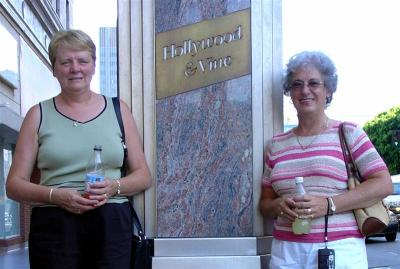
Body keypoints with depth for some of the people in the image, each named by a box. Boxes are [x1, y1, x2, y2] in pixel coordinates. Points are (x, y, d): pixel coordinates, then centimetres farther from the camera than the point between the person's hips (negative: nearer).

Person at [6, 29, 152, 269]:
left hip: (111, 224, 1)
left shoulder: (118, 110, 11)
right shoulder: (39, 115, 9)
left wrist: (114, 187, -9)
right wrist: (55, 195, -12)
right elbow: (14, 184, 6)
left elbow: (143, 176, 12)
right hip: (54, 225, 0)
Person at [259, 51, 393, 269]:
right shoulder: (276, 145, 13)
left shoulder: (348, 134, 2)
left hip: (340, 251, -3)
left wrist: (329, 205, -16)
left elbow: (383, 184, -6)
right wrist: (279, 206, -8)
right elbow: (265, 202, 16)